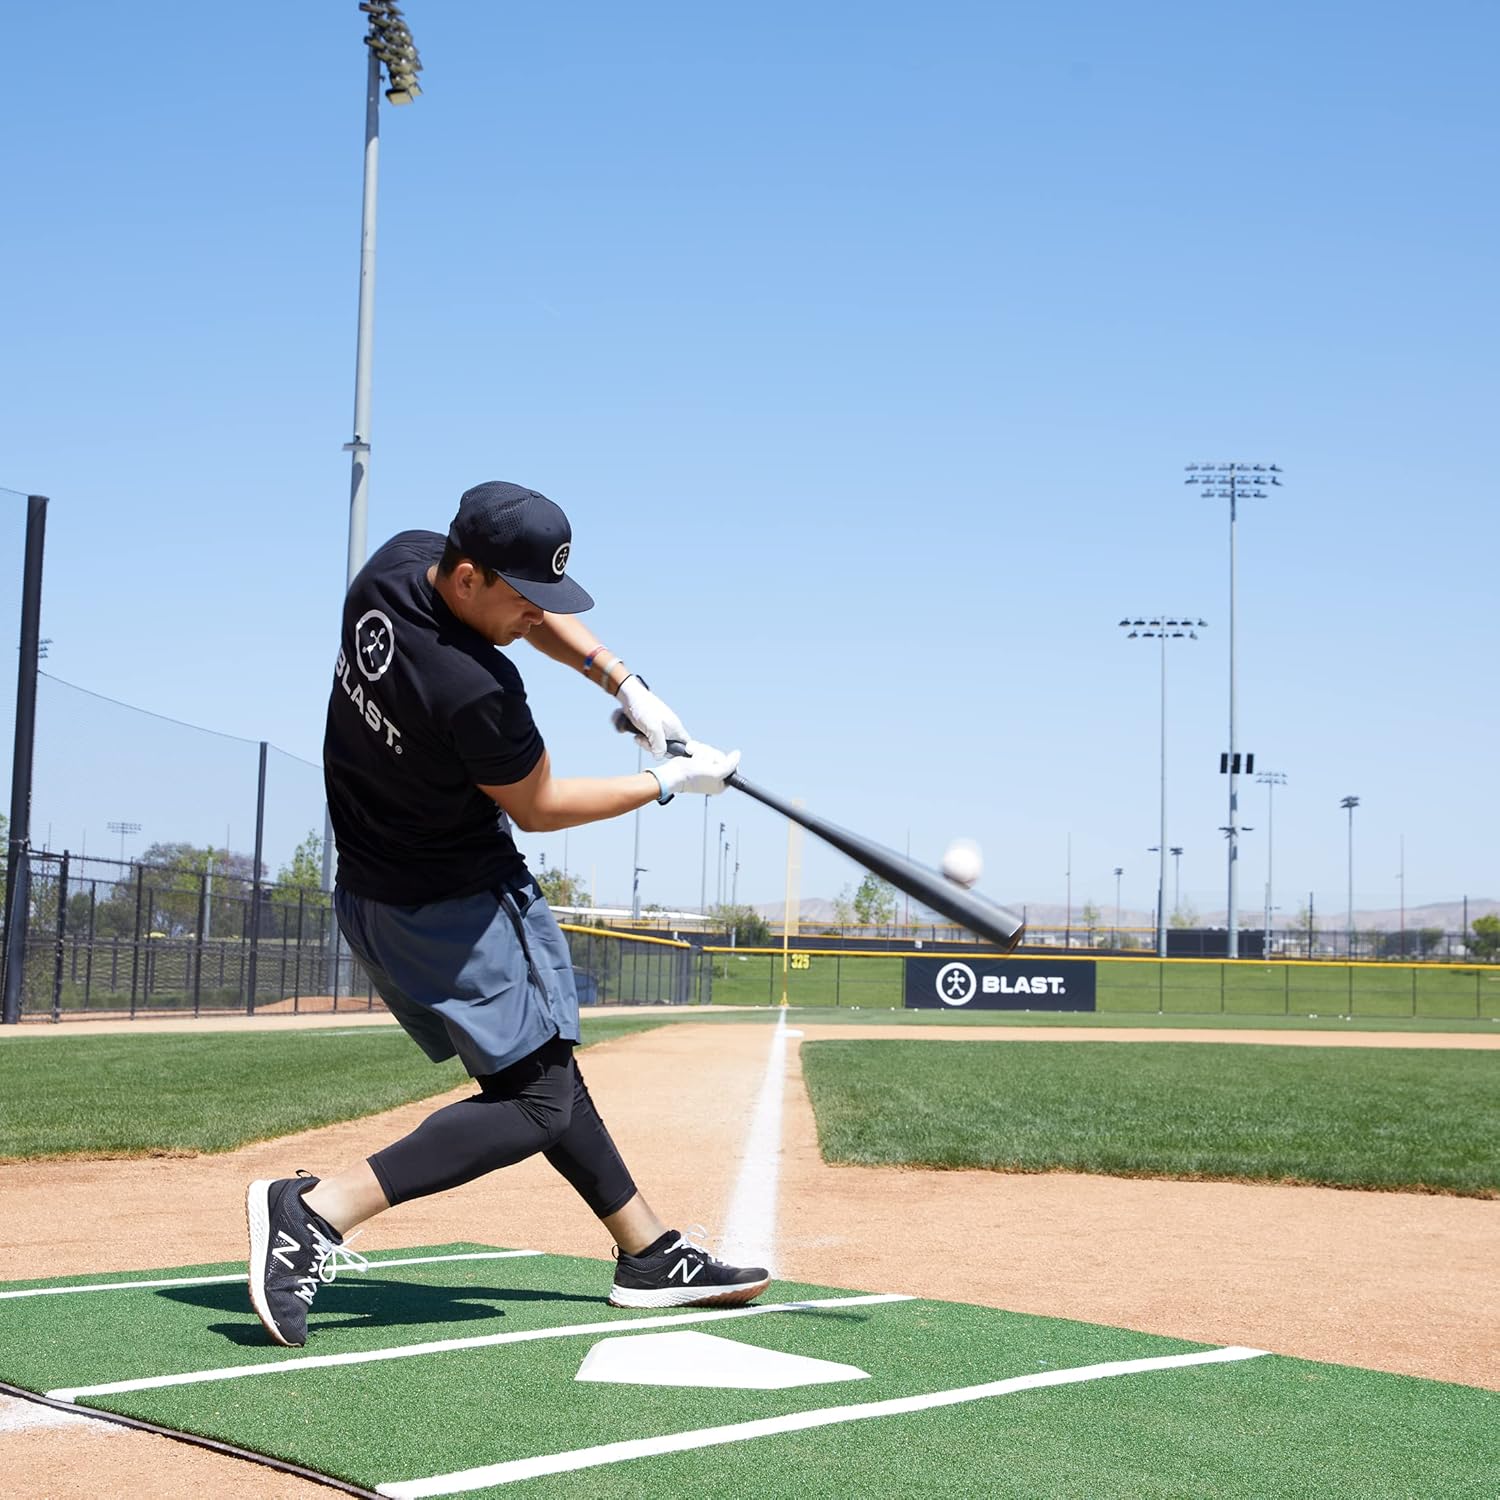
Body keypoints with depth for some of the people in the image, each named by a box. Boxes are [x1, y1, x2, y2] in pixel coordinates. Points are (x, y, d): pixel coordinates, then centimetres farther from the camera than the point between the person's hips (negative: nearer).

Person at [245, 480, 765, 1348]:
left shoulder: (401, 560, -8)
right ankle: (319, 1209, -17)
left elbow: (532, 611, 9)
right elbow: (537, 808, -15)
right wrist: (669, 782, -5)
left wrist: (625, 685, -1)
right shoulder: (475, 691, -33)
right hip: (454, 908, -10)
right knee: (538, 1103, -6)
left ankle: (651, 1254, 26)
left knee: (541, 1068, 16)